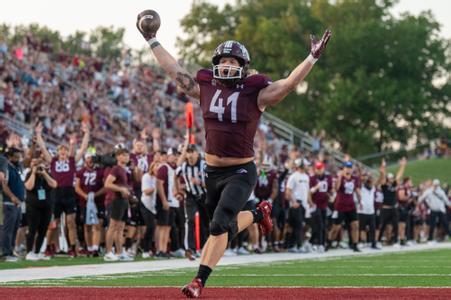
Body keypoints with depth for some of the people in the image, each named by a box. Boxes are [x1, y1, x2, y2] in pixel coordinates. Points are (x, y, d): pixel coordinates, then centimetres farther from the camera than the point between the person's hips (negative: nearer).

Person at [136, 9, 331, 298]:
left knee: (220, 224, -15)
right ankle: (259, 213, 50)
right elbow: (175, 70, 11)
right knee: (226, 225, 19)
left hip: (241, 172, -5)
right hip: (213, 172, 5)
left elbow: (290, 83, -17)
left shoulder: (255, 95, -8)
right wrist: (153, 41, 14)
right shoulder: (205, 89, 3)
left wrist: (313, 57, -28)